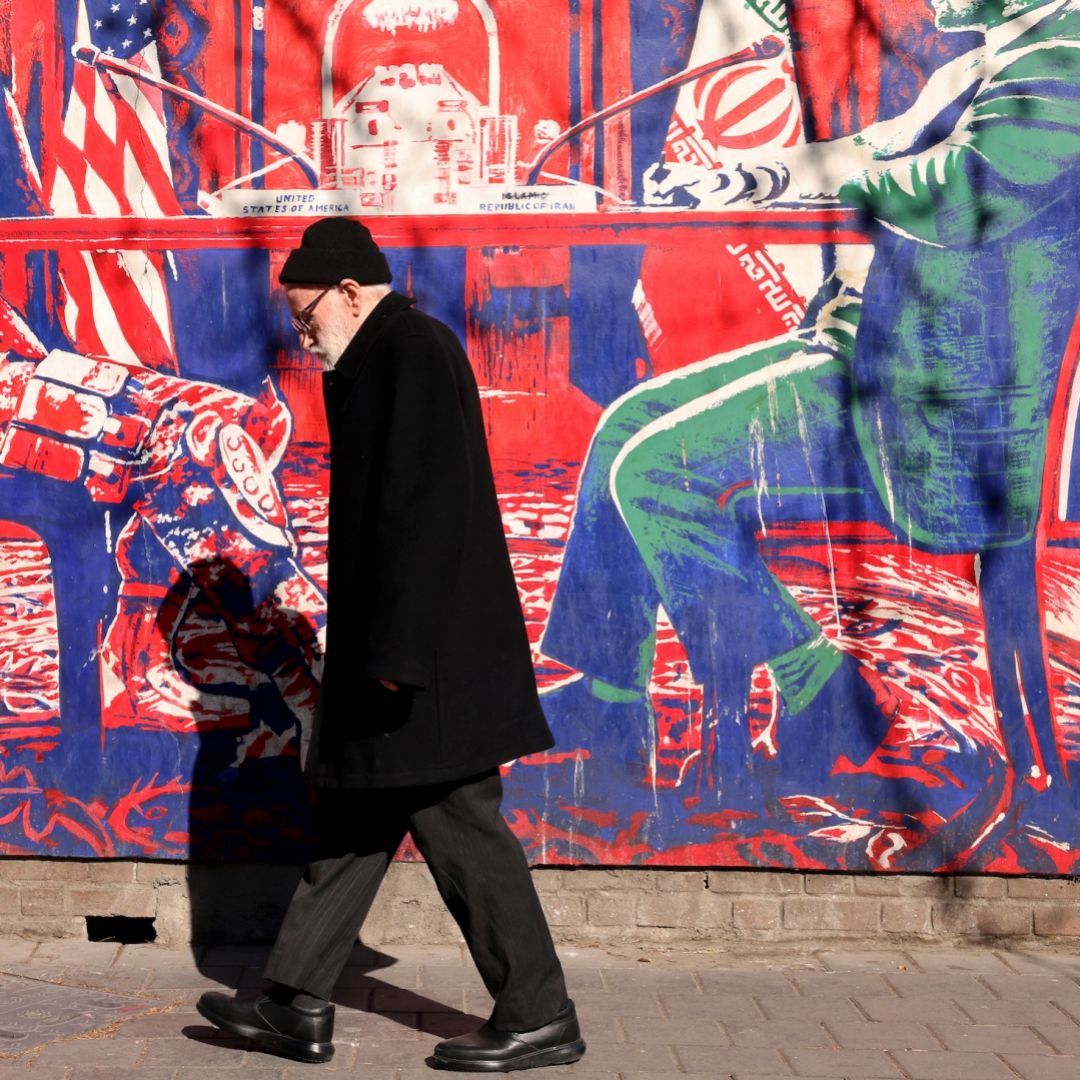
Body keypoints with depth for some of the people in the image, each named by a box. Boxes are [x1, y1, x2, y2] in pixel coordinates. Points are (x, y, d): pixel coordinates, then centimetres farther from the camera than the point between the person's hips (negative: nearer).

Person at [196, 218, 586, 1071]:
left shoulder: (411, 351, -14)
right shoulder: (388, 356, 17)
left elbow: (419, 508, -22)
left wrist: (394, 651, -23)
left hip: (429, 652, -11)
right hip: (399, 643, 11)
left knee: (456, 823, -4)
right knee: (353, 812, 13)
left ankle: (539, 1017, 7)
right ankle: (299, 1004, 21)